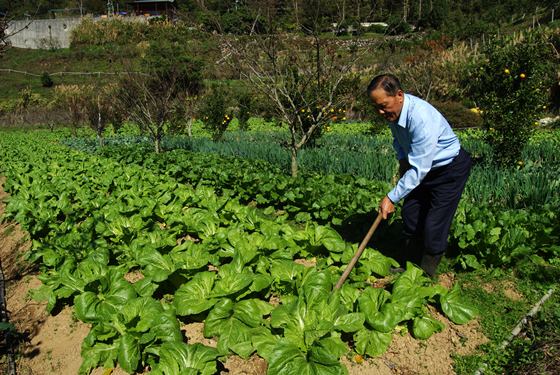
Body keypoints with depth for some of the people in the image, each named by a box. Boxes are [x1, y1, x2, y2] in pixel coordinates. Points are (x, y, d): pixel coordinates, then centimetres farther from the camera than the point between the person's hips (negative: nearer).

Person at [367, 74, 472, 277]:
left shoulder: (422, 119, -37)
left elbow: (419, 169, -35)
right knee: (410, 215, 11)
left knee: (434, 226, -8)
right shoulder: (393, 110, -11)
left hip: (450, 168, -8)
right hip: (423, 166, 8)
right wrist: (402, 160, -2)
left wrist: (391, 198, -31)